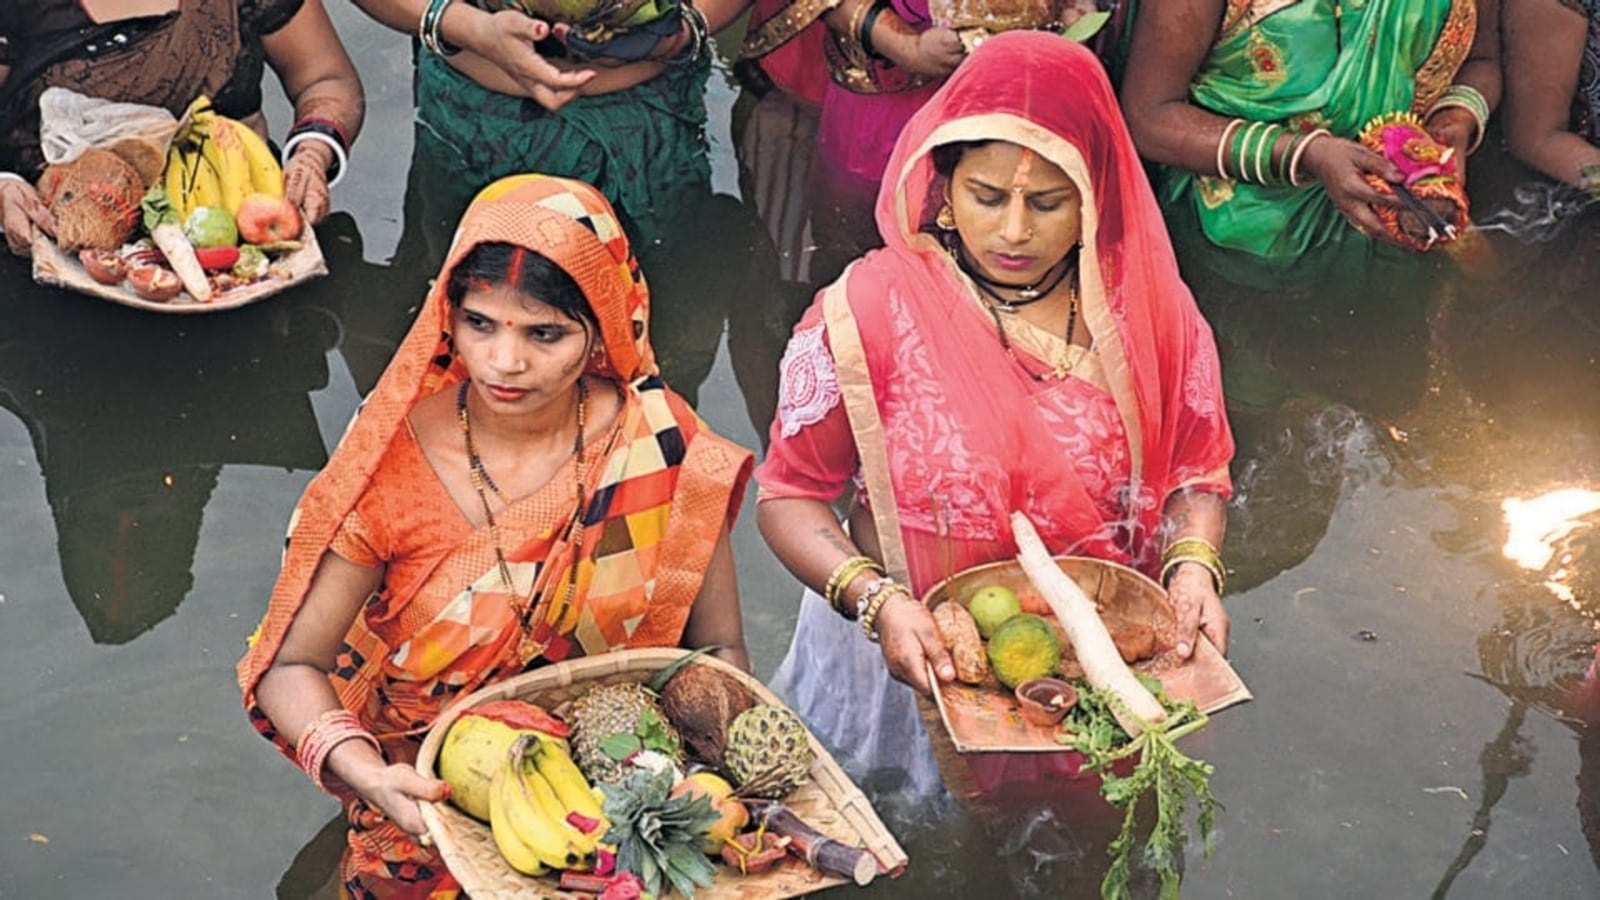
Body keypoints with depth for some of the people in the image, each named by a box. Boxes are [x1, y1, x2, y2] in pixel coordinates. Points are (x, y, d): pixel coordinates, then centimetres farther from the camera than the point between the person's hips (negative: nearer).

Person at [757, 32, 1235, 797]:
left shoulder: (1145, 306, -5)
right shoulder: (868, 310, -14)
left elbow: (1193, 472, 6)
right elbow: (790, 494, -8)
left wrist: (1193, 564, -14)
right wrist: (878, 601, -23)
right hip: (916, 654, -2)